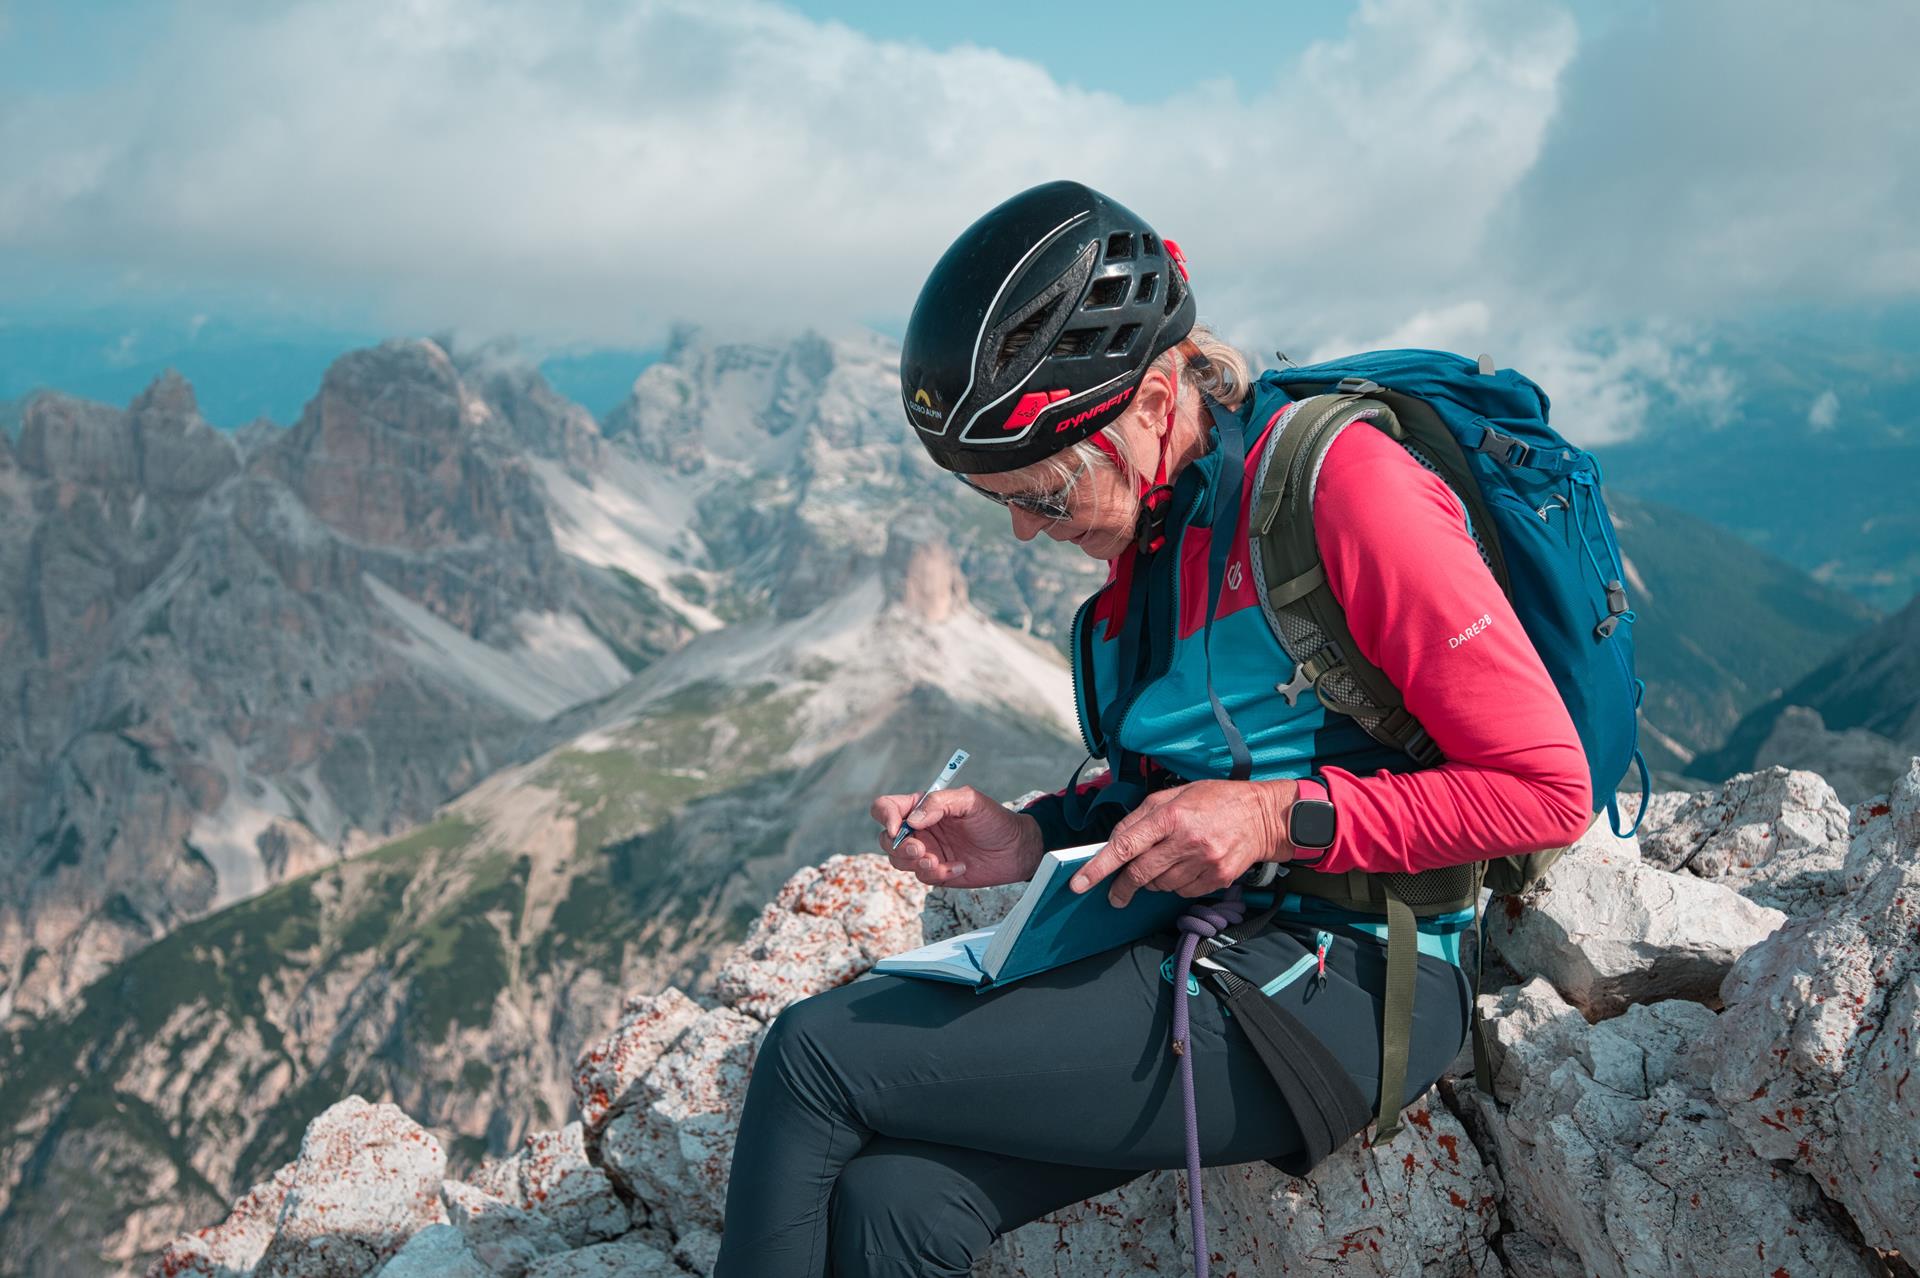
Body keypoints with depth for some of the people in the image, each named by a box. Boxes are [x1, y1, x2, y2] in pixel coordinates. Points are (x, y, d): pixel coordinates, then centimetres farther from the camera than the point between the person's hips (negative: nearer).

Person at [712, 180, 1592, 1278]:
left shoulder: (1341, 486, -16)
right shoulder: (1152, 517, 10)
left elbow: (1547, 789, -14)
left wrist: (1281, 818, -20)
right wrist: (1032, 839, 3)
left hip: (1340, 987, -7)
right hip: (1202, 958, 7)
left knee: (815, 1056, -12)